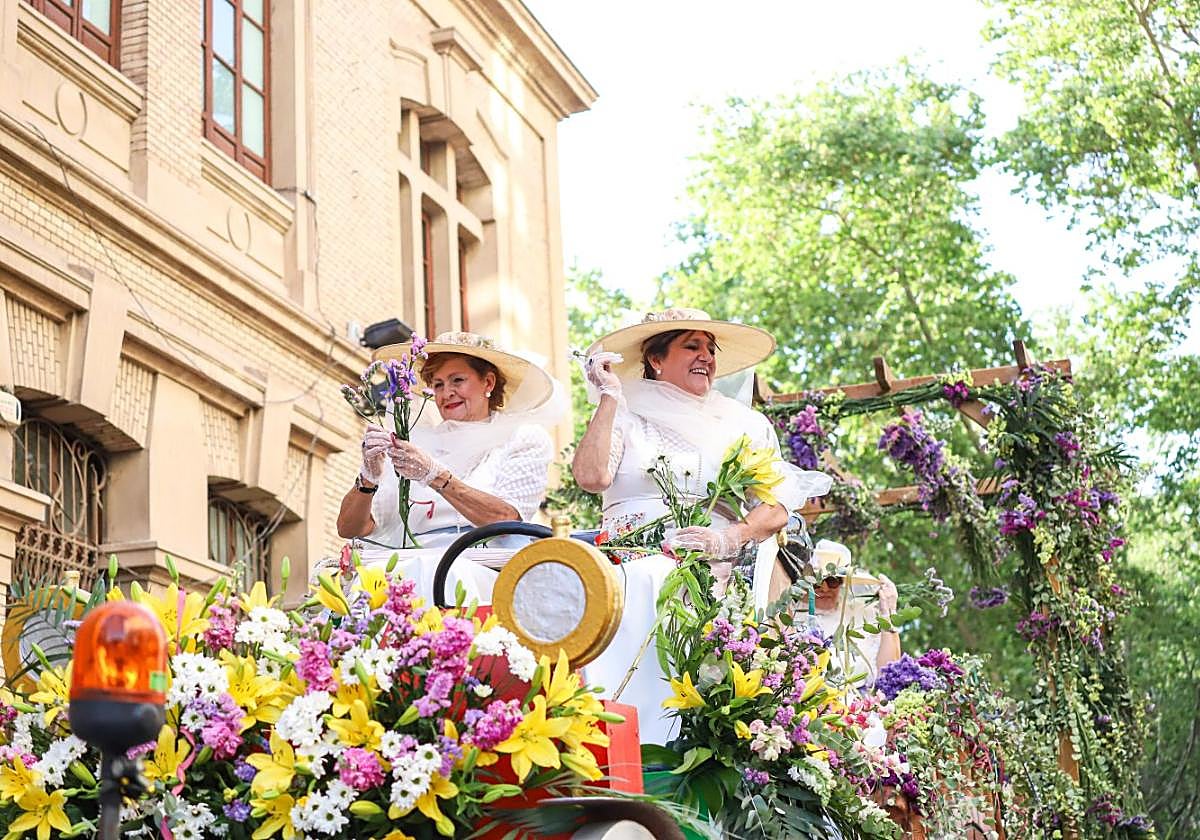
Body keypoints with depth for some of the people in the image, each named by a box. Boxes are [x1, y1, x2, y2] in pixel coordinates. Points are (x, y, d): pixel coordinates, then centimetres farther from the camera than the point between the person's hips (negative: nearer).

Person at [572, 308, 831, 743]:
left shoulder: (747, 425, 21)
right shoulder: (626, 418, 18)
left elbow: (777, 506, 7)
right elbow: (591, 476, -3)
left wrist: (727, 538, -13)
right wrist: (610, 398, 3)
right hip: (632, 559, 1)